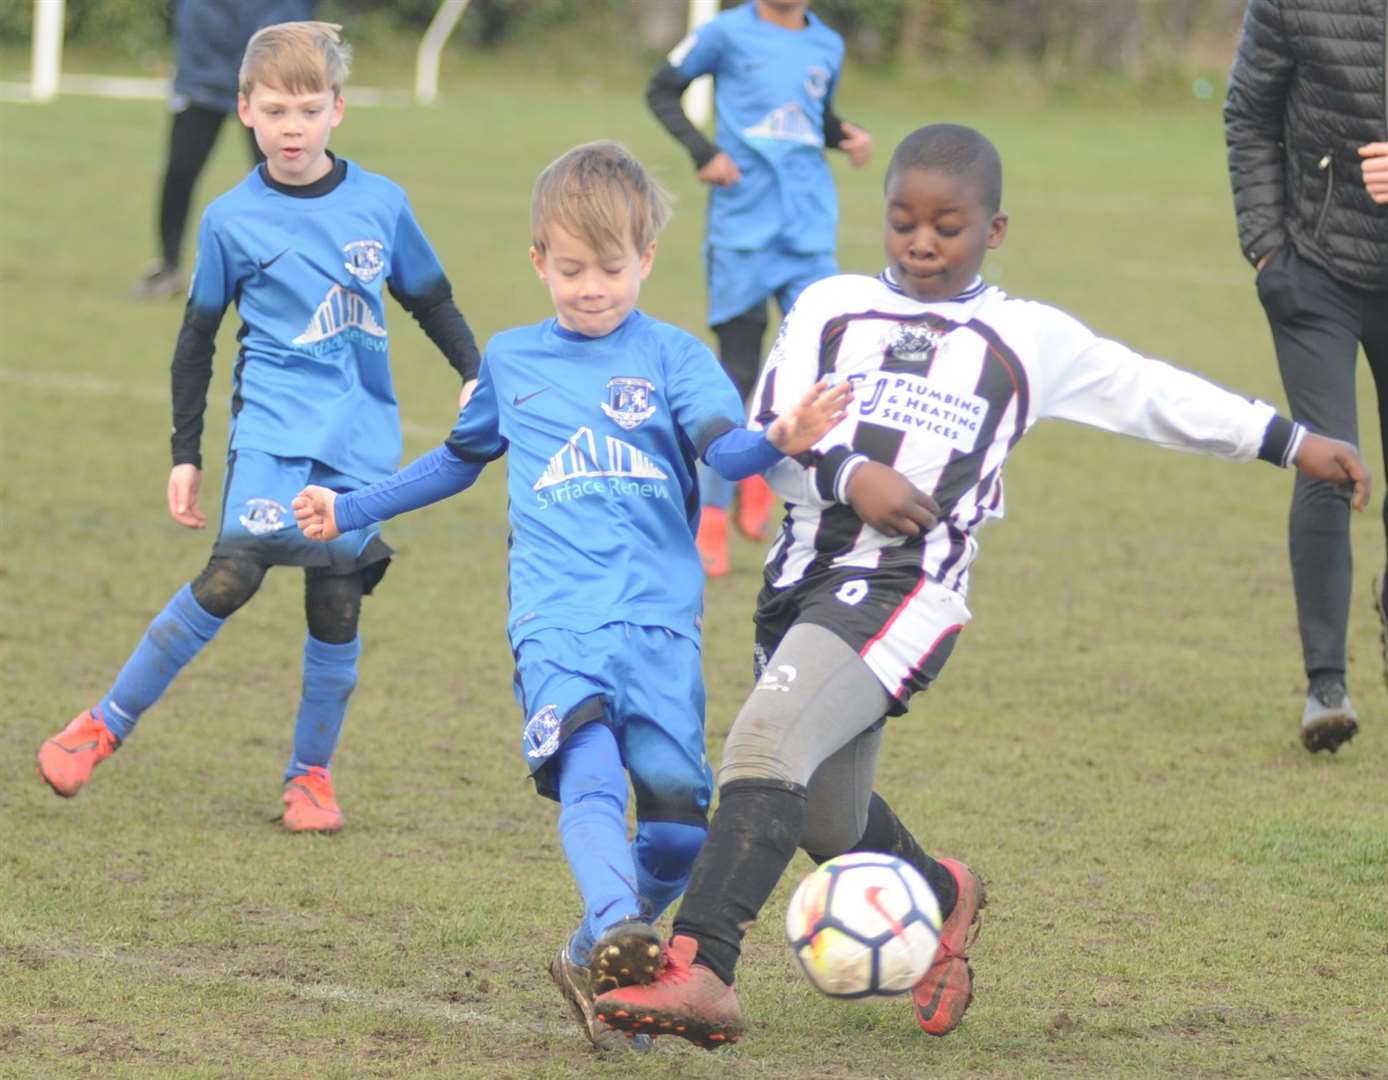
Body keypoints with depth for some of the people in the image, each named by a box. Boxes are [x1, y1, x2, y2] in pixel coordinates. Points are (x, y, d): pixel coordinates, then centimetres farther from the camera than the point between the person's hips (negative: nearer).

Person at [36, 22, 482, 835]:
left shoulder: (380, 203, 2)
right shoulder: (233, 221, -1)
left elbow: (431, 300, 17)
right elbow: (197, 339, 8)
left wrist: (476, 377, 6)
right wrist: (186, 455, 8)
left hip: (362, 436, 2)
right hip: (275, 424, -2)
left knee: (337, 601, 0)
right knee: (232, 575, -17)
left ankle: (312, 771, 18)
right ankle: (107, 723, -4)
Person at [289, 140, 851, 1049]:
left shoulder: (672, 357, 7)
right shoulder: (512, 360, 18)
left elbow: (724, 447, -10)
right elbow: (463, 458, 35)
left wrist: (780, 440, -33)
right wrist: (352, 511, 41)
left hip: (658, 614, -1)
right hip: (556, 615, 1)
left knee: (677, 807, -10)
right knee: (590, 771, -25)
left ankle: (592, 959, 12)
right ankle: (616, 931, -46)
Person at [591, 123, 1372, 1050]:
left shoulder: (1029, 339, 11)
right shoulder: (832, 309, 13)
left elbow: (1153, 393, 21)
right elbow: (769, 434, 3)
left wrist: (1292, 442, 24)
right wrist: (849, 474, -16)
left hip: (907, 587, -4)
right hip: (803, 578, 4)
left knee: (766, 741, -26)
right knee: (833, 828, 15)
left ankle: (700, 974, -33)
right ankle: (943, 899, 49)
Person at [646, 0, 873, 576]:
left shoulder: (827, 47, 10)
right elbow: (661, 91, 6)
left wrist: (845, 136, 4)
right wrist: (702, 151, -8)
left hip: (810, 235, 4)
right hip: (741, 232, -4)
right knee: (737, 374, -2)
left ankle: (759, 469, 18)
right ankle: (710, 519, 9)